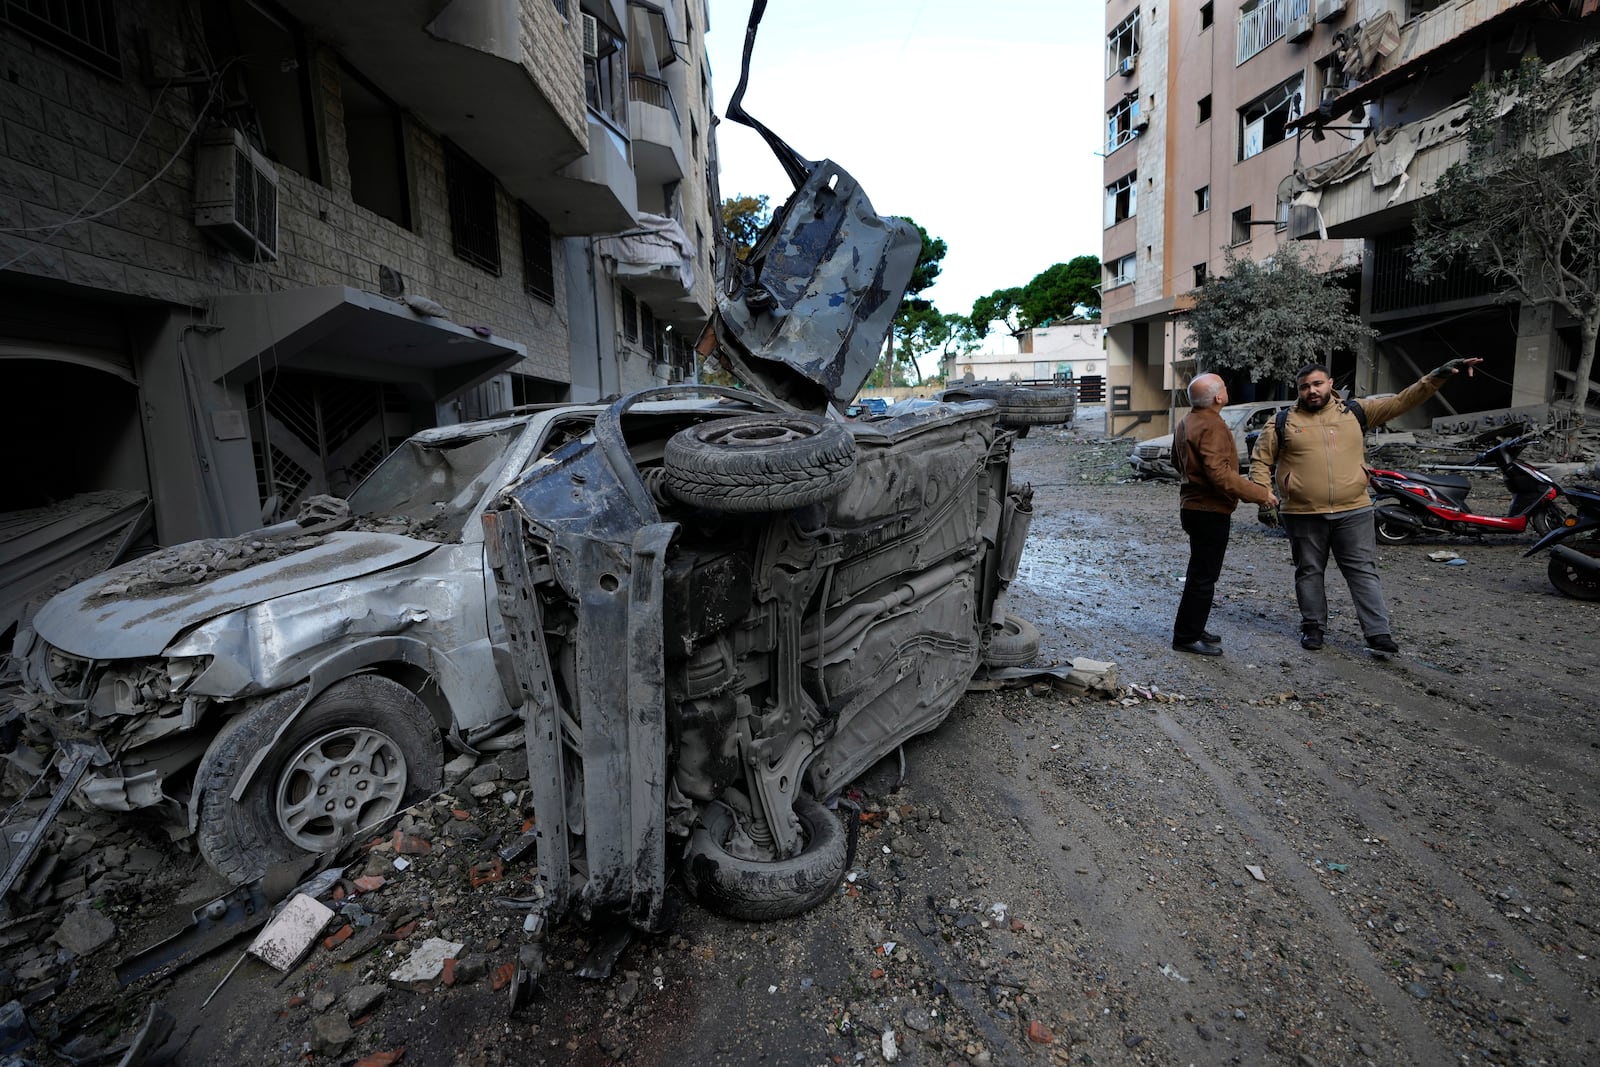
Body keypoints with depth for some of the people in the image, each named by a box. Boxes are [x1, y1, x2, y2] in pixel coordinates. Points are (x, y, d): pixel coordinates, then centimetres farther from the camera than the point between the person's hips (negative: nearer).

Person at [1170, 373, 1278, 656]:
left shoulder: (1186, 423, 11)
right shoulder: (1212, 426, -20)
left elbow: (1177, 463, 23)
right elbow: (1220, 474, -28)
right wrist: (1259, 494, -21)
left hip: (1192, 505, 10)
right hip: (1210, 511, -10)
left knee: (1201, 572, 19)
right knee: (1203, 576, -2)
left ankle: (1192, 629, 29)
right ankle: (1187, 637, 5)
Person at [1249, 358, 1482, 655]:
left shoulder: (1356, 412, 8)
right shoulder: (1283, 423, 1)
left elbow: (1401, 401, 7)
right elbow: (1261, 460, 3)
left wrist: (1437, 376, -6)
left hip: (1353, 512, 2)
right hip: (1304, 516, -1)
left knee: (1364, 573, 6)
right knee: (1309, 573, 10)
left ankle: (1379, 634, 11)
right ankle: (1313, 627, 22)